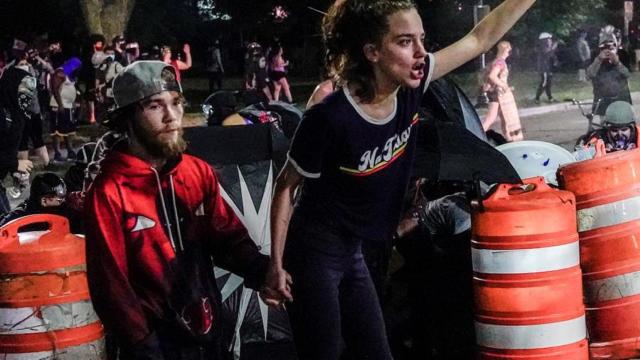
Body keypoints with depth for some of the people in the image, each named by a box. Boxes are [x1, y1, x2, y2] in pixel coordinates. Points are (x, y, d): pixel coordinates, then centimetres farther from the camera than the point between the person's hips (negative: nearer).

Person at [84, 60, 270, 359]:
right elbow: (110, 284, -13)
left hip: (208, 329, 5)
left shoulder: (199, 173, 2)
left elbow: (227, 236, 3)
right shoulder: (109, 193, -14)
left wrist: (262, 270, -15)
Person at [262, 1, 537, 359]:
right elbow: (287, 187, -13)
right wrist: (277, 265, -11)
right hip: (313, 254, -7)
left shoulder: (411, 87, -8)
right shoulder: (330, 118, -26)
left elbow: (480, 38, 1)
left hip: (352, 253, 7)